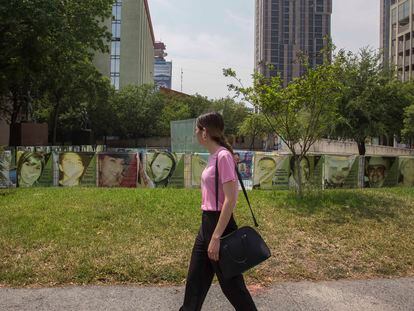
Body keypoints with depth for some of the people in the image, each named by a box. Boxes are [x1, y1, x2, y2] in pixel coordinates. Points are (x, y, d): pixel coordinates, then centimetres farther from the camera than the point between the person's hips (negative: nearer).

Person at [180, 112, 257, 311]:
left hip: (219, 225, -9)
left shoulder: (223, 156, -19)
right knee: (195, 280, 19)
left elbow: (230, 200, -23)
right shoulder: (214, 156, 9)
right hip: (207, 223, 9)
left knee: (231, 283, 6)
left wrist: (216, 237, -23)